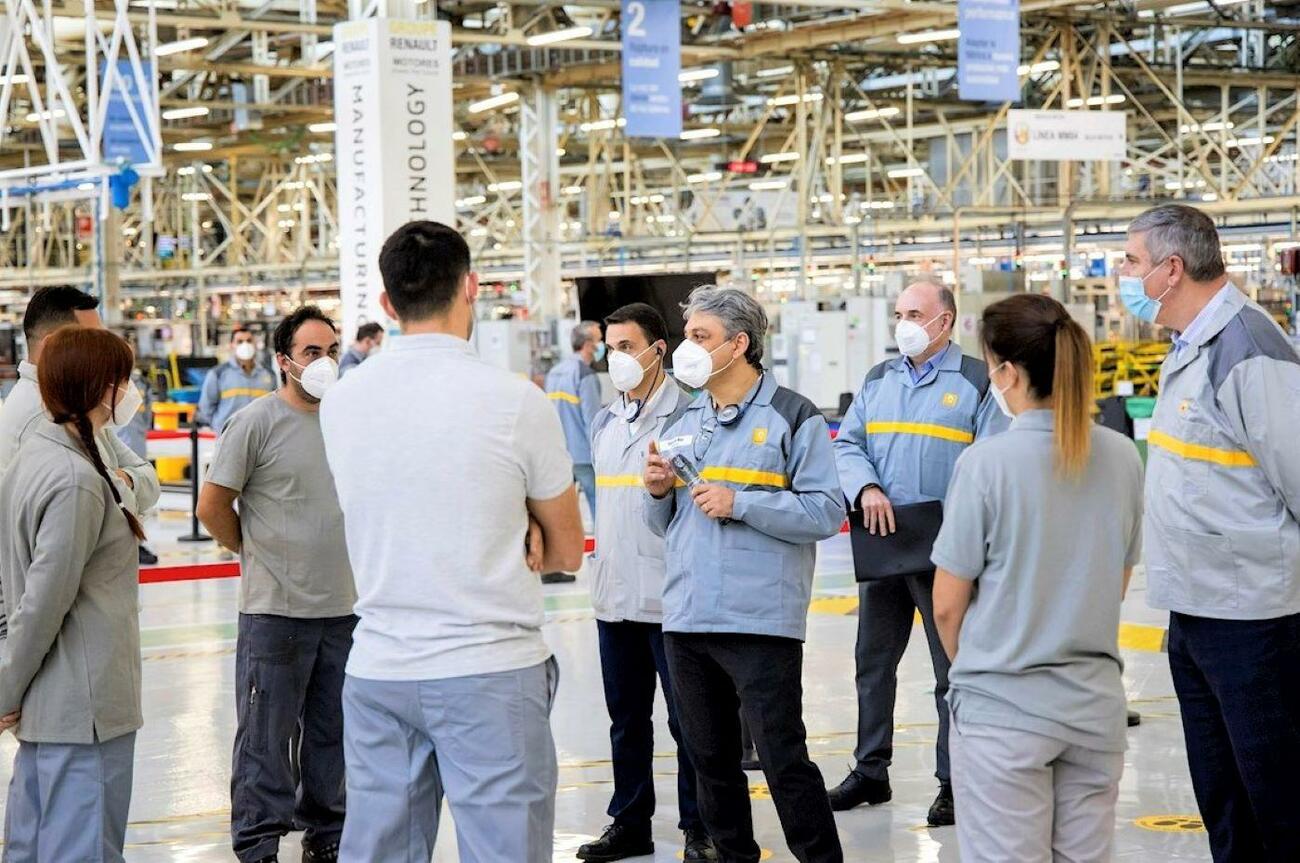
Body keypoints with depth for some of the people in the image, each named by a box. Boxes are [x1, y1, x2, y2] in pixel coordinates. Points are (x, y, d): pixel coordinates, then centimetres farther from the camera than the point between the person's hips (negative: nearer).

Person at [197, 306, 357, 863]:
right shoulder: (257, 422, -10)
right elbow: (212, 507, -6)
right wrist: (254, 553, 4)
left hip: (344, 606, 5)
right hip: (275, 608, -5)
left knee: (332, 732, 15)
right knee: (267, 734, 1)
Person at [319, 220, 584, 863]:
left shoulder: (340, 403, 4)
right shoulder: (515, 401, -8)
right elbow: (566, 552, 3)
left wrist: (514, 537, 3)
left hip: (377, 671, 5)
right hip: (490, 670, -4)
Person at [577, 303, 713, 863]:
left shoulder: (685, 416, -9)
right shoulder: (605, 423, 13)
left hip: (670, 596, -7)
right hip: (614, 595, 7)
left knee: (687, 717, 2)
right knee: (626, 717, 14)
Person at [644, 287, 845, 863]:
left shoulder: (792, 416, -5)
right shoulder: (684, 422, 16)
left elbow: (826, 512, -12)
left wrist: (739, 503, -17)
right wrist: (659, 492, -1)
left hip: (761, 622, -7)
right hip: (686, 621, 7)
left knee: (784, 761, -5)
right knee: (710, 761, 14)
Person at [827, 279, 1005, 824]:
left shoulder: (975, 382, -3)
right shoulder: (878, 380, 13)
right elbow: (846, 445, 8)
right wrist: (866, 490, -12)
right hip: (881, 546, 6)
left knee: (953, 671, 2)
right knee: (873, 663, 13)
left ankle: (953, 784, 10)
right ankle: (870, 772, 26)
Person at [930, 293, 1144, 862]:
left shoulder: (987, 463, -14)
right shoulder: (1121, 458, 0)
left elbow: (948, 606, -7)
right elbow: (1118, 584, 11)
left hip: (1002, 709, -4)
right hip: (1095, 704, 5)